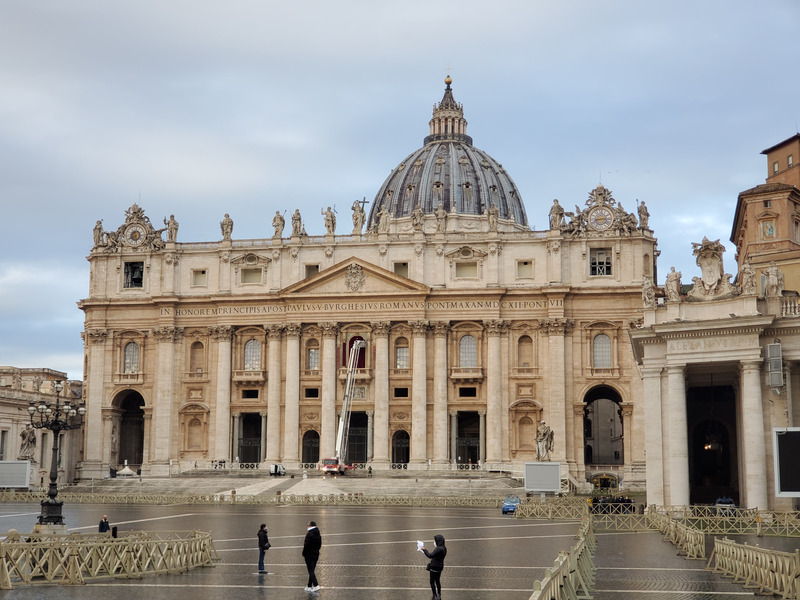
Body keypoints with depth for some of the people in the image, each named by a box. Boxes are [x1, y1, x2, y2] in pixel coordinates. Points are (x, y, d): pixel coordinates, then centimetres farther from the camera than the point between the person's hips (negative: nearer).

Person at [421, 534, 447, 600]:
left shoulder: (439, 549, -27)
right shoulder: (444, 548, 3)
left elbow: (430, 555, -31)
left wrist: (424, 549, -22)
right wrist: (435, 549, 12)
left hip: (435, 567, -9)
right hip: (440, 566, 9)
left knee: (432, 582, 3)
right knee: (437, 581, 21)